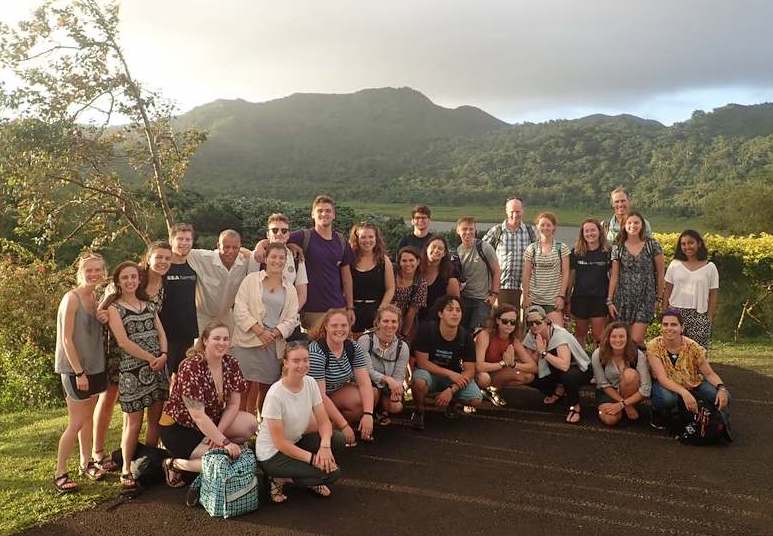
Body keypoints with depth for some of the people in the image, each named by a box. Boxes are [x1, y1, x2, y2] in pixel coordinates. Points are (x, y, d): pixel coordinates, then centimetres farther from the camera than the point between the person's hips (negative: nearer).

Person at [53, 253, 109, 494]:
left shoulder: (94, 298, 7)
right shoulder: (72, 298, -15)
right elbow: (67, 339, -17)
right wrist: (79, 372, -17)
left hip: (94, 366, 7)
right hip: (75, 369, -7)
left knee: (88, 417, 16)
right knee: (76, 423, -2)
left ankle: (86, 463, 29)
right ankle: (60, 473, 11)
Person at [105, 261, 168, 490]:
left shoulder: (149, 305, 15)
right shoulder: (114, 308, -2)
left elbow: (161, 333, 10)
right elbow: (123, 342, -11)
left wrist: (163, 355, -9)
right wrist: (151, 358, -11)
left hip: (158, 368, 5)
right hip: (132, 371, -5)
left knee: (155, 420, 8)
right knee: (133, 423, -2)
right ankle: (126, 470, 12)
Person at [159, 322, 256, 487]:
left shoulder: (231, 364, -6)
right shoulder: (191, 367, -24)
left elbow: (233, 404, -4)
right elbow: (198, 415, -28)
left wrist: (217, 433, -17)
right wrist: (224, 442, -30)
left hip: (211, 422, 7)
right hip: (179, 428, -7)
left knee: (251, 423, -14)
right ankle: (174, 464, -2)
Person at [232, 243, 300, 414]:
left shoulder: (290, 289, 16)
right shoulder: (251, 279, 6)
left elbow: (291, 318, 8)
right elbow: (240, 309, -3)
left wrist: (274, 334, -9)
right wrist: (259, 331, -12)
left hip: (275, 344, 3)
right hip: (249, 341, -3)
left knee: (267, 388, 5)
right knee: (250, 387, -10)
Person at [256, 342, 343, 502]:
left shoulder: (310, 383, -7)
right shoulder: (275, 395, -26)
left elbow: (323, 421, -5)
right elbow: (279, 442, -22)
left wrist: (325, 446, -25)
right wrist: (312, 458, -26)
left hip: (296, 442, 7)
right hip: (272, 454, -7)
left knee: (338, 440, -14)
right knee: (331, 472, -19)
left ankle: (312, 479, 7)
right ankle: (280, 480, 0)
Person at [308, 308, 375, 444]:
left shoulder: (353, 347, -8)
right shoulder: (316, 352, -26)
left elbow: (364, 383, -13)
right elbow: (320, 395, -28)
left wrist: (368, 415, -28)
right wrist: (344, 426, -28)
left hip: (337, 392, 6)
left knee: (367, 400, -21)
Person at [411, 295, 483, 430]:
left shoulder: (465, 337, -12)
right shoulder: (427, 329, -20)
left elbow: (470, 370, -11)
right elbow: (422, 362, -18)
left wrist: (452, 390, -26)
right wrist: (450, 374, -24)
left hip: (455, 377, 3)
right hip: (429, 372, -2)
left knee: (476, 400, -20)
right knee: (419, 382, -38)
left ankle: (454, 402, 16)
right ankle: (419, 411, -4)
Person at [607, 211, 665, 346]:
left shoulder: (652, 245, -1)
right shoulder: (618, 248, 5)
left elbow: (660, 273, 4)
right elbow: (614, 276, 4)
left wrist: (659, 297, 4)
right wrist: (609, 301, 1)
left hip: (645, 299, -2)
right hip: (623, 298, 2)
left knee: (636, 340, -10)